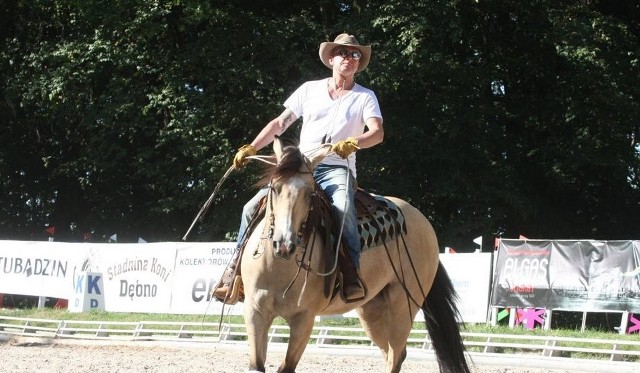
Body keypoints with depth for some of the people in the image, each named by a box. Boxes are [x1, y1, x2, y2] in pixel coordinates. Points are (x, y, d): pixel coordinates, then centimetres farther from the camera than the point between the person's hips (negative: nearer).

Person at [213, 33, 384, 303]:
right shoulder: (310, 89, 15)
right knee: (253, 207, -11)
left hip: (337, 169, -3)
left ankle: (351, 275, -39)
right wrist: (250, 149, 4)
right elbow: (280, 123, 15)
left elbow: (377, 132, -8)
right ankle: (234, 272, -2)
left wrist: (353, 143, -29)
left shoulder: (365, 97, 7)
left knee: (343, 207, -38)